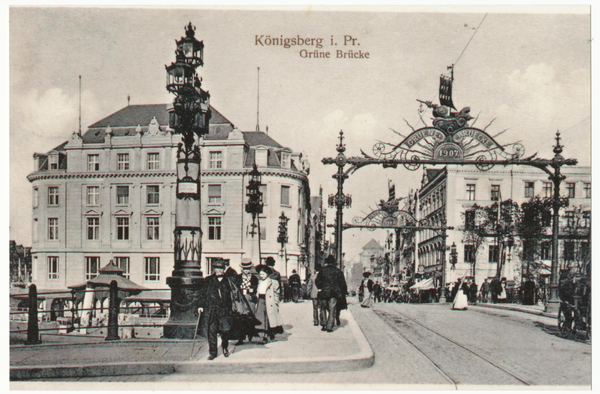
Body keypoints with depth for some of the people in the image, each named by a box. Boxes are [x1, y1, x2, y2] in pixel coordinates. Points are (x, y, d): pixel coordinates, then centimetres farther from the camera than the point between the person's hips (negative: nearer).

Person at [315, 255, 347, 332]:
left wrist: (320, 288, 11)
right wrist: (344, 291, 10)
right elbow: (342, 282, 4)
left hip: (324, 292, 0)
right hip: (334, 293, 0)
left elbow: (317, 281, -1)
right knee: (332, 310, 3)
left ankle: (323, 325, 11)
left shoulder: (322, 270, 2)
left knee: (323, 309, 16)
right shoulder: (338, 271, 3)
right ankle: (329, 327, -1)